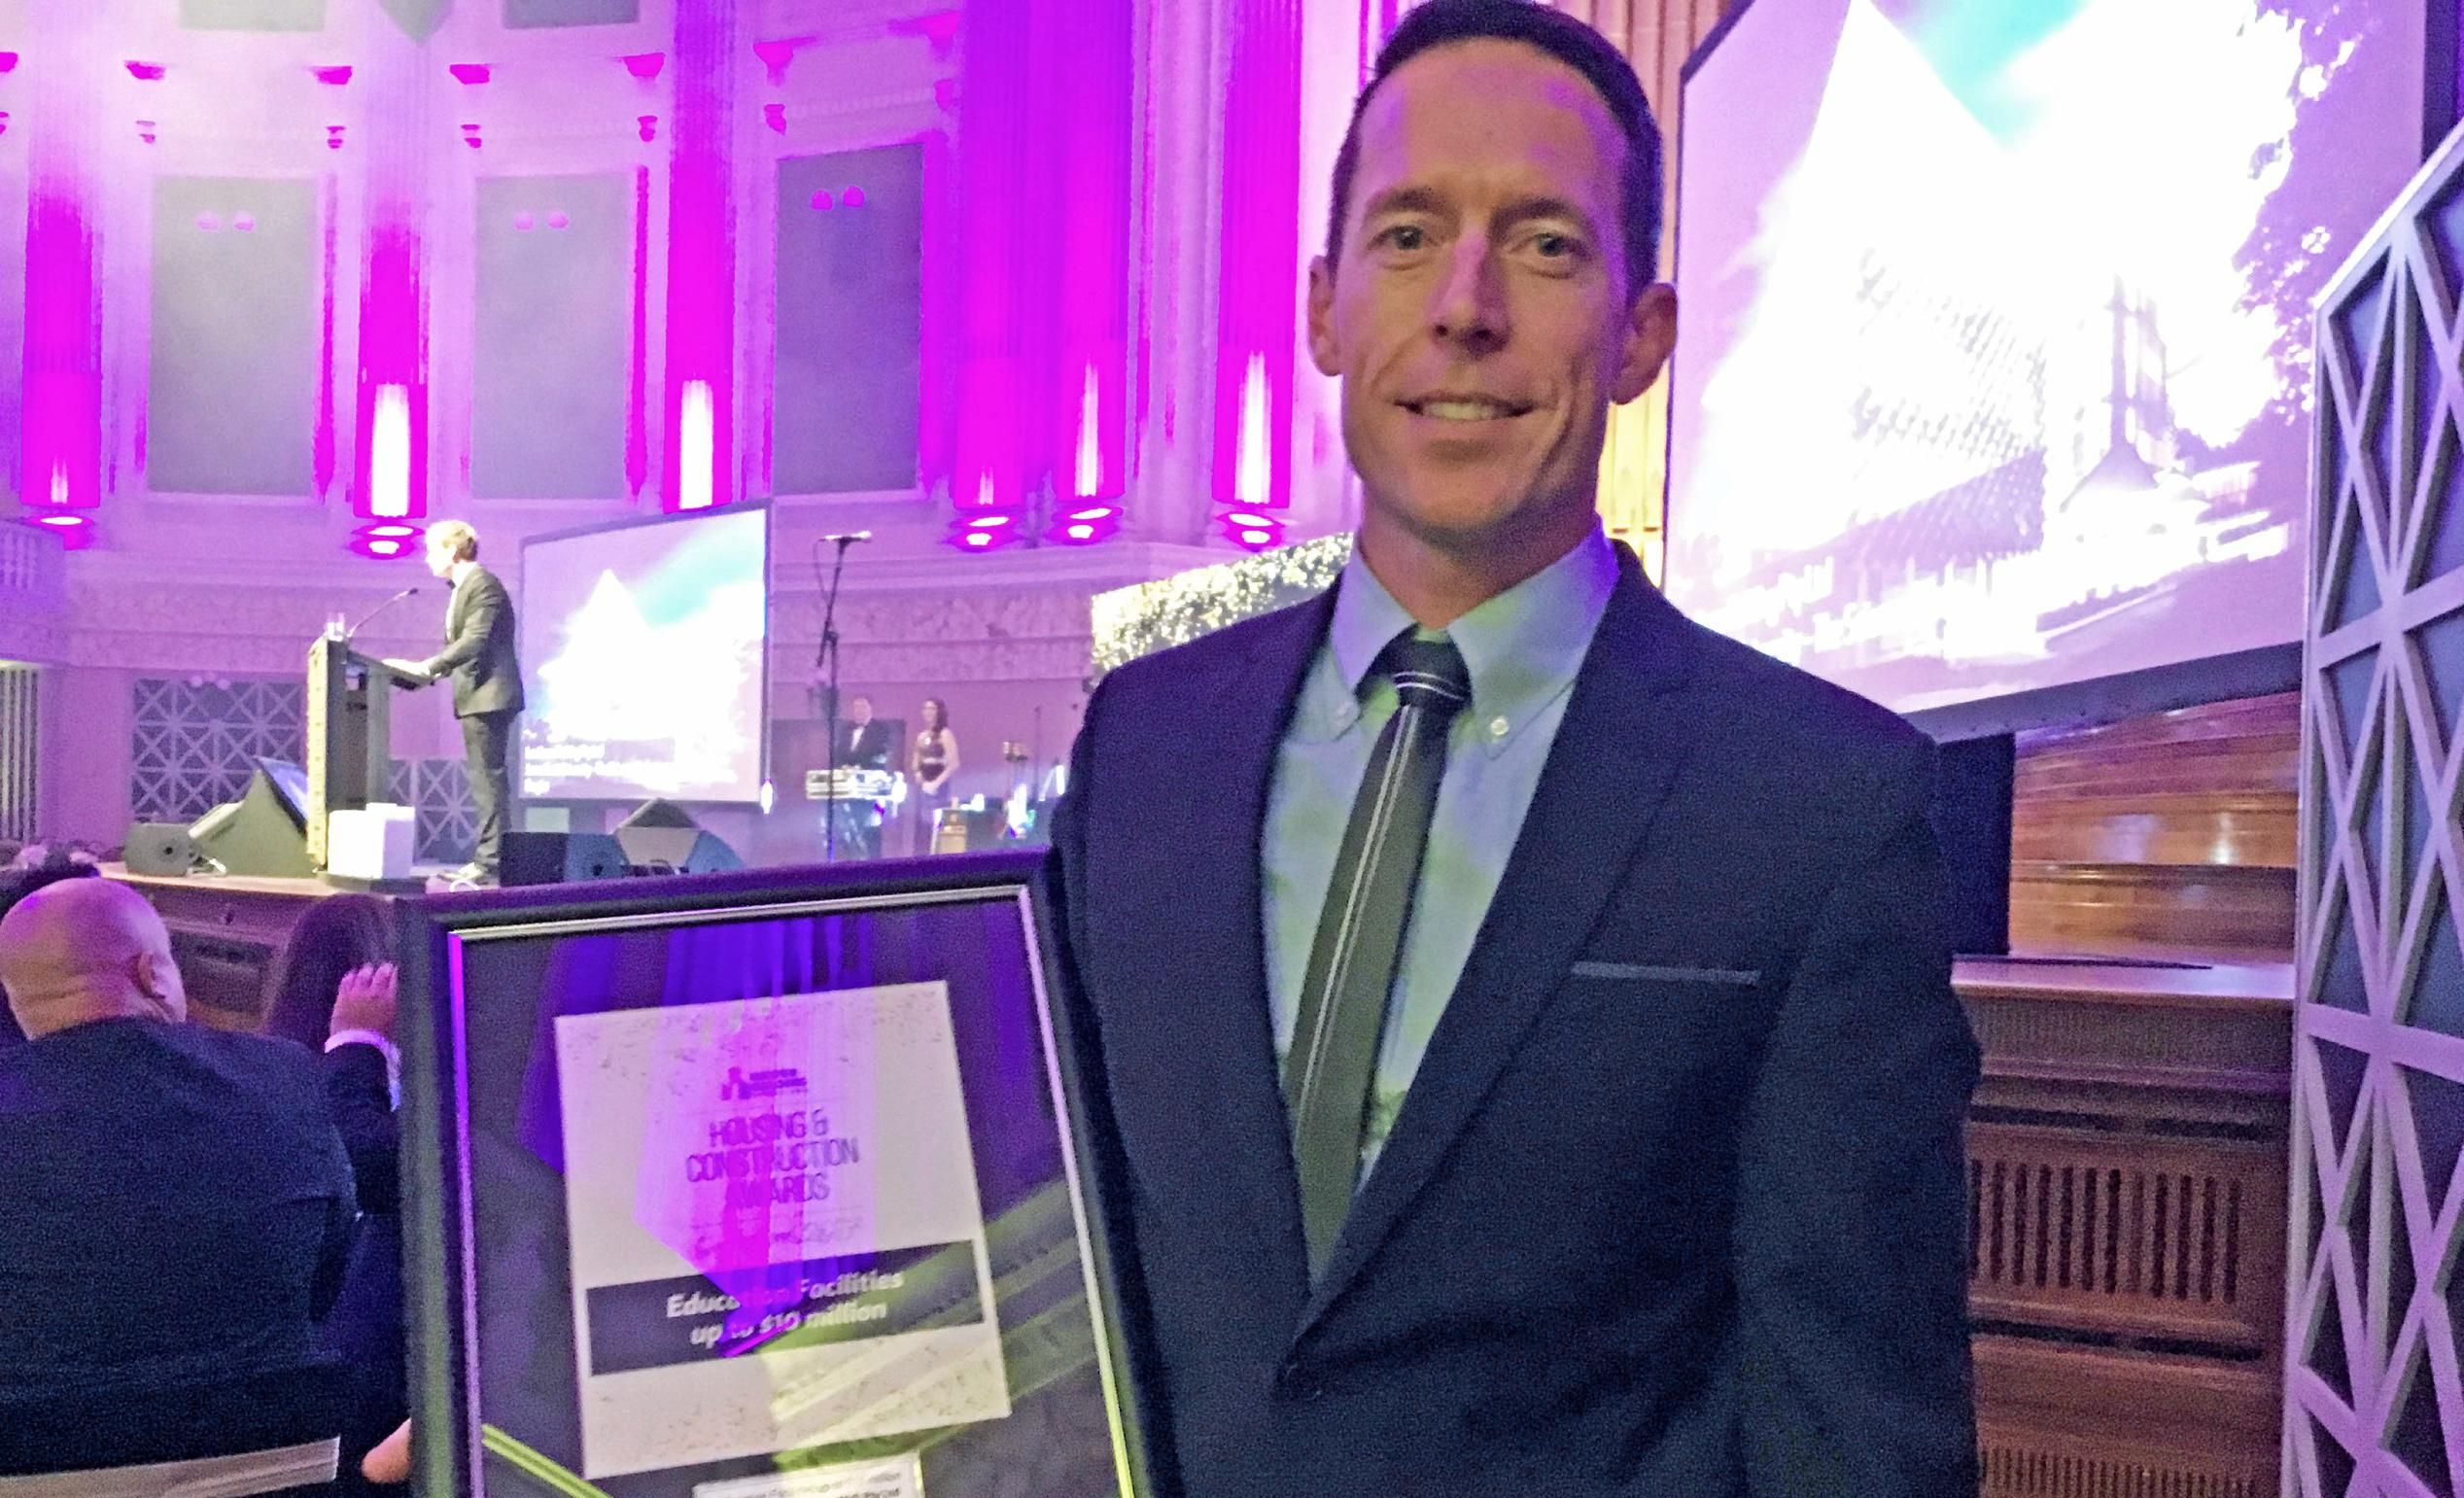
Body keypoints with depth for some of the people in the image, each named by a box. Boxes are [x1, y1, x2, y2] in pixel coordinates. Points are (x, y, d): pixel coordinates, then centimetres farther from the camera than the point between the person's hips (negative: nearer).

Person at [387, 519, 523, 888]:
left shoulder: (482, 584, -11)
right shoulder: (464, 587, 20)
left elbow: (474, 641, -21)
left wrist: (426, 668, -22)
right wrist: (428, 674, 10)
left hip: (488, 695, -10)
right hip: (474, 696, 10)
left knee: (489, 778, -10)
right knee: (486, 781, 11)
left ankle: (489, 862, -10)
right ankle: (487, 859, 14)